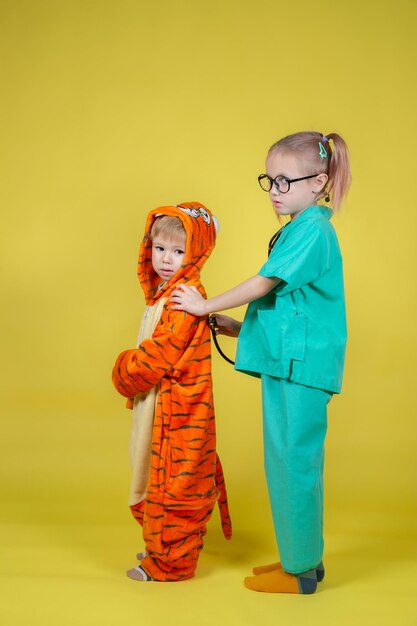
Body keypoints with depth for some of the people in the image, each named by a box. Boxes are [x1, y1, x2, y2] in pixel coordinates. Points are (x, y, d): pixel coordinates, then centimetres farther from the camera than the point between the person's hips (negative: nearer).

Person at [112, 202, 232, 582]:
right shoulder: (165, 293, 11)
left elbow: (156, 357, -22)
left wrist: (124, 372, -6)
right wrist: (131, 374, 5)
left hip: (176, 412, -10)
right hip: (162, 407, 10)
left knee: (172, 483, 2)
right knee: (161, 481, 21)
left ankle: (170, 562, 16)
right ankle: (162, 549, 36)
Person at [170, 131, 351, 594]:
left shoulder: (311, 229, -12)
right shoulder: (300, 229, 18)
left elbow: (264, 283, -16)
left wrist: (206, 306, -5)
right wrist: (242, 328, 13)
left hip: (301, 364, -10)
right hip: (287, 363, 10)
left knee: (295, 462, -2)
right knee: (288, 463, 16)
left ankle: (300, 572, 11)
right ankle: (302, 558, 28)